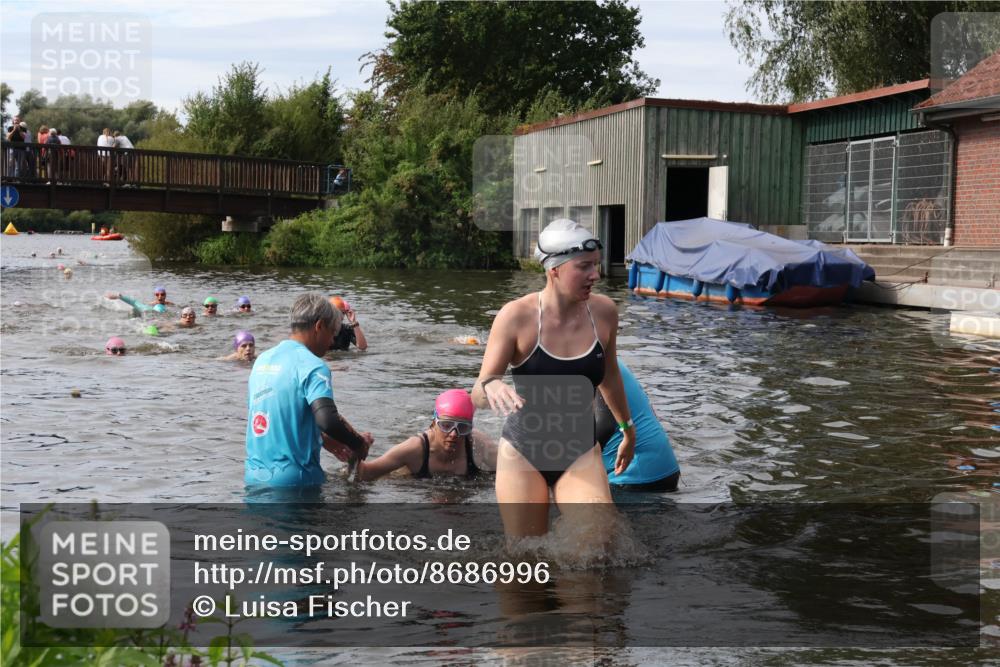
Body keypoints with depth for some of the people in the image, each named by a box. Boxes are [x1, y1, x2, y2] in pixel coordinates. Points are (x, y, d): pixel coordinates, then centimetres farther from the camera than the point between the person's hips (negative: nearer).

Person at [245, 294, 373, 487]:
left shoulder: (262, 360, 12)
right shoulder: (312, 365, -13)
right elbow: (328, 419, -27)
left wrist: (320, 439, 23)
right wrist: (359, 444, -10)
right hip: (293, 480, -7)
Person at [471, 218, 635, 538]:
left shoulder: (604, 311, -4)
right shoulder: (516, 316, -15)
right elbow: (477, 396, -14)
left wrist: (628, 428, 28)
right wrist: (492, 387, -38)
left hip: (580, 453, 2)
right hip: (523, 452, -2)